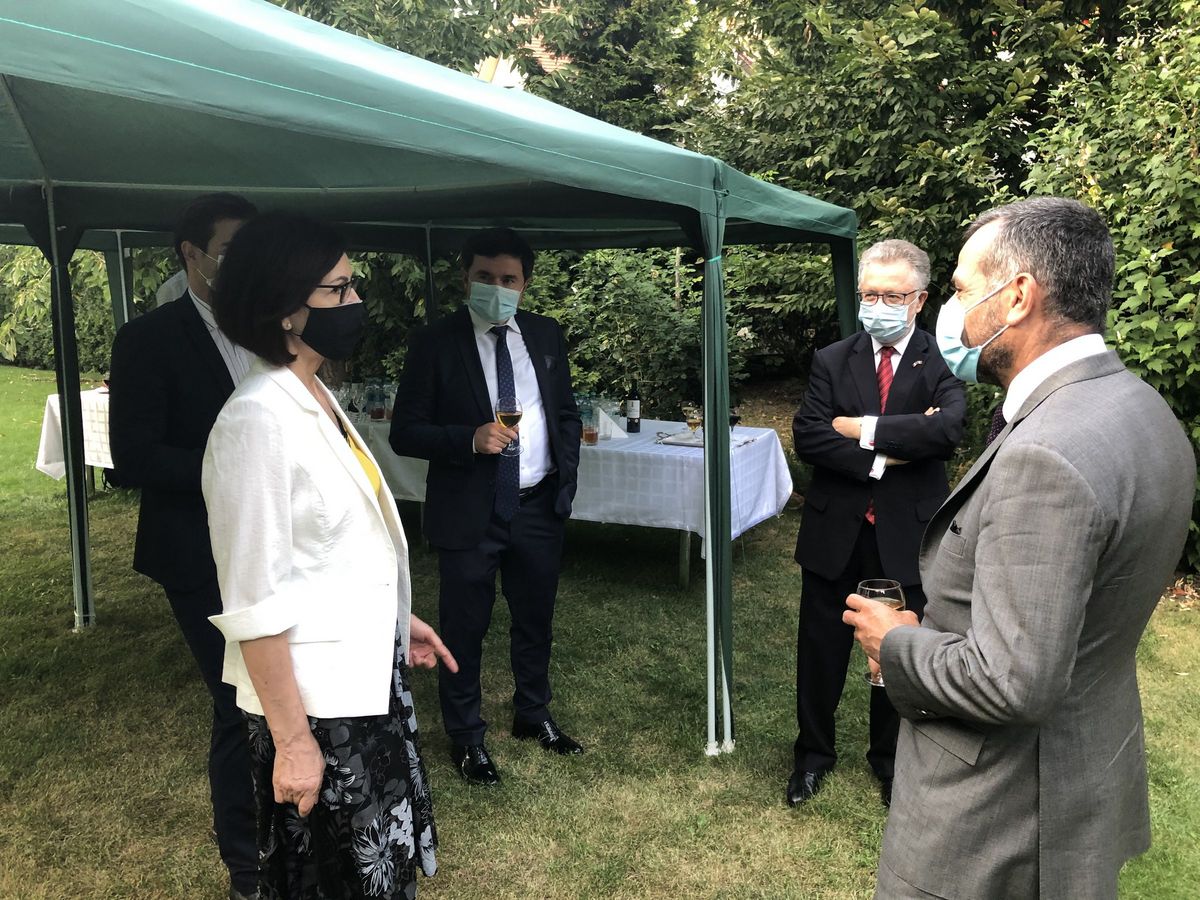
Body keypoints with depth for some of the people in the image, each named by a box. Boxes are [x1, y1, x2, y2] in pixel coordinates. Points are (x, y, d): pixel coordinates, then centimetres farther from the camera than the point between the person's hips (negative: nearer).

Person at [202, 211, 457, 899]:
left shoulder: (317, 397, 4)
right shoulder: (258, 422, -23)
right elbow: (255, 603, -23)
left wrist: (398, 616, 18)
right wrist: (290, 740, -19)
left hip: (369, 671, 8)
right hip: (313, 697, -8)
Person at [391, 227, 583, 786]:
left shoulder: (546, 336, 4)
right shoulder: (434, 343, -8)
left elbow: (567, 415, 13)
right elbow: (405, 433, -10)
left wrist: (566, 481, 3)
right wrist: (470, 438, -25)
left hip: (538, 506, 4)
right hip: (469, 510, -4)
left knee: (535, 619, 19)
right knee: (463, 629, 8)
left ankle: (533, 715, 42)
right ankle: (465, 737, 30)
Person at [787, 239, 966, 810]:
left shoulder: (940, 365, -4)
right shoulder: (832, 362, 1)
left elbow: (947, 428, -24)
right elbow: (806, 436, -12)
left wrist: (862, 429, -19)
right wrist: (884, 456, -19)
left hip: (905, 536, -1)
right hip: (835, 533, 2)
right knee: (821, 649, 13)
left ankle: (889, 757, 38)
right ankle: (814, 752, 36)